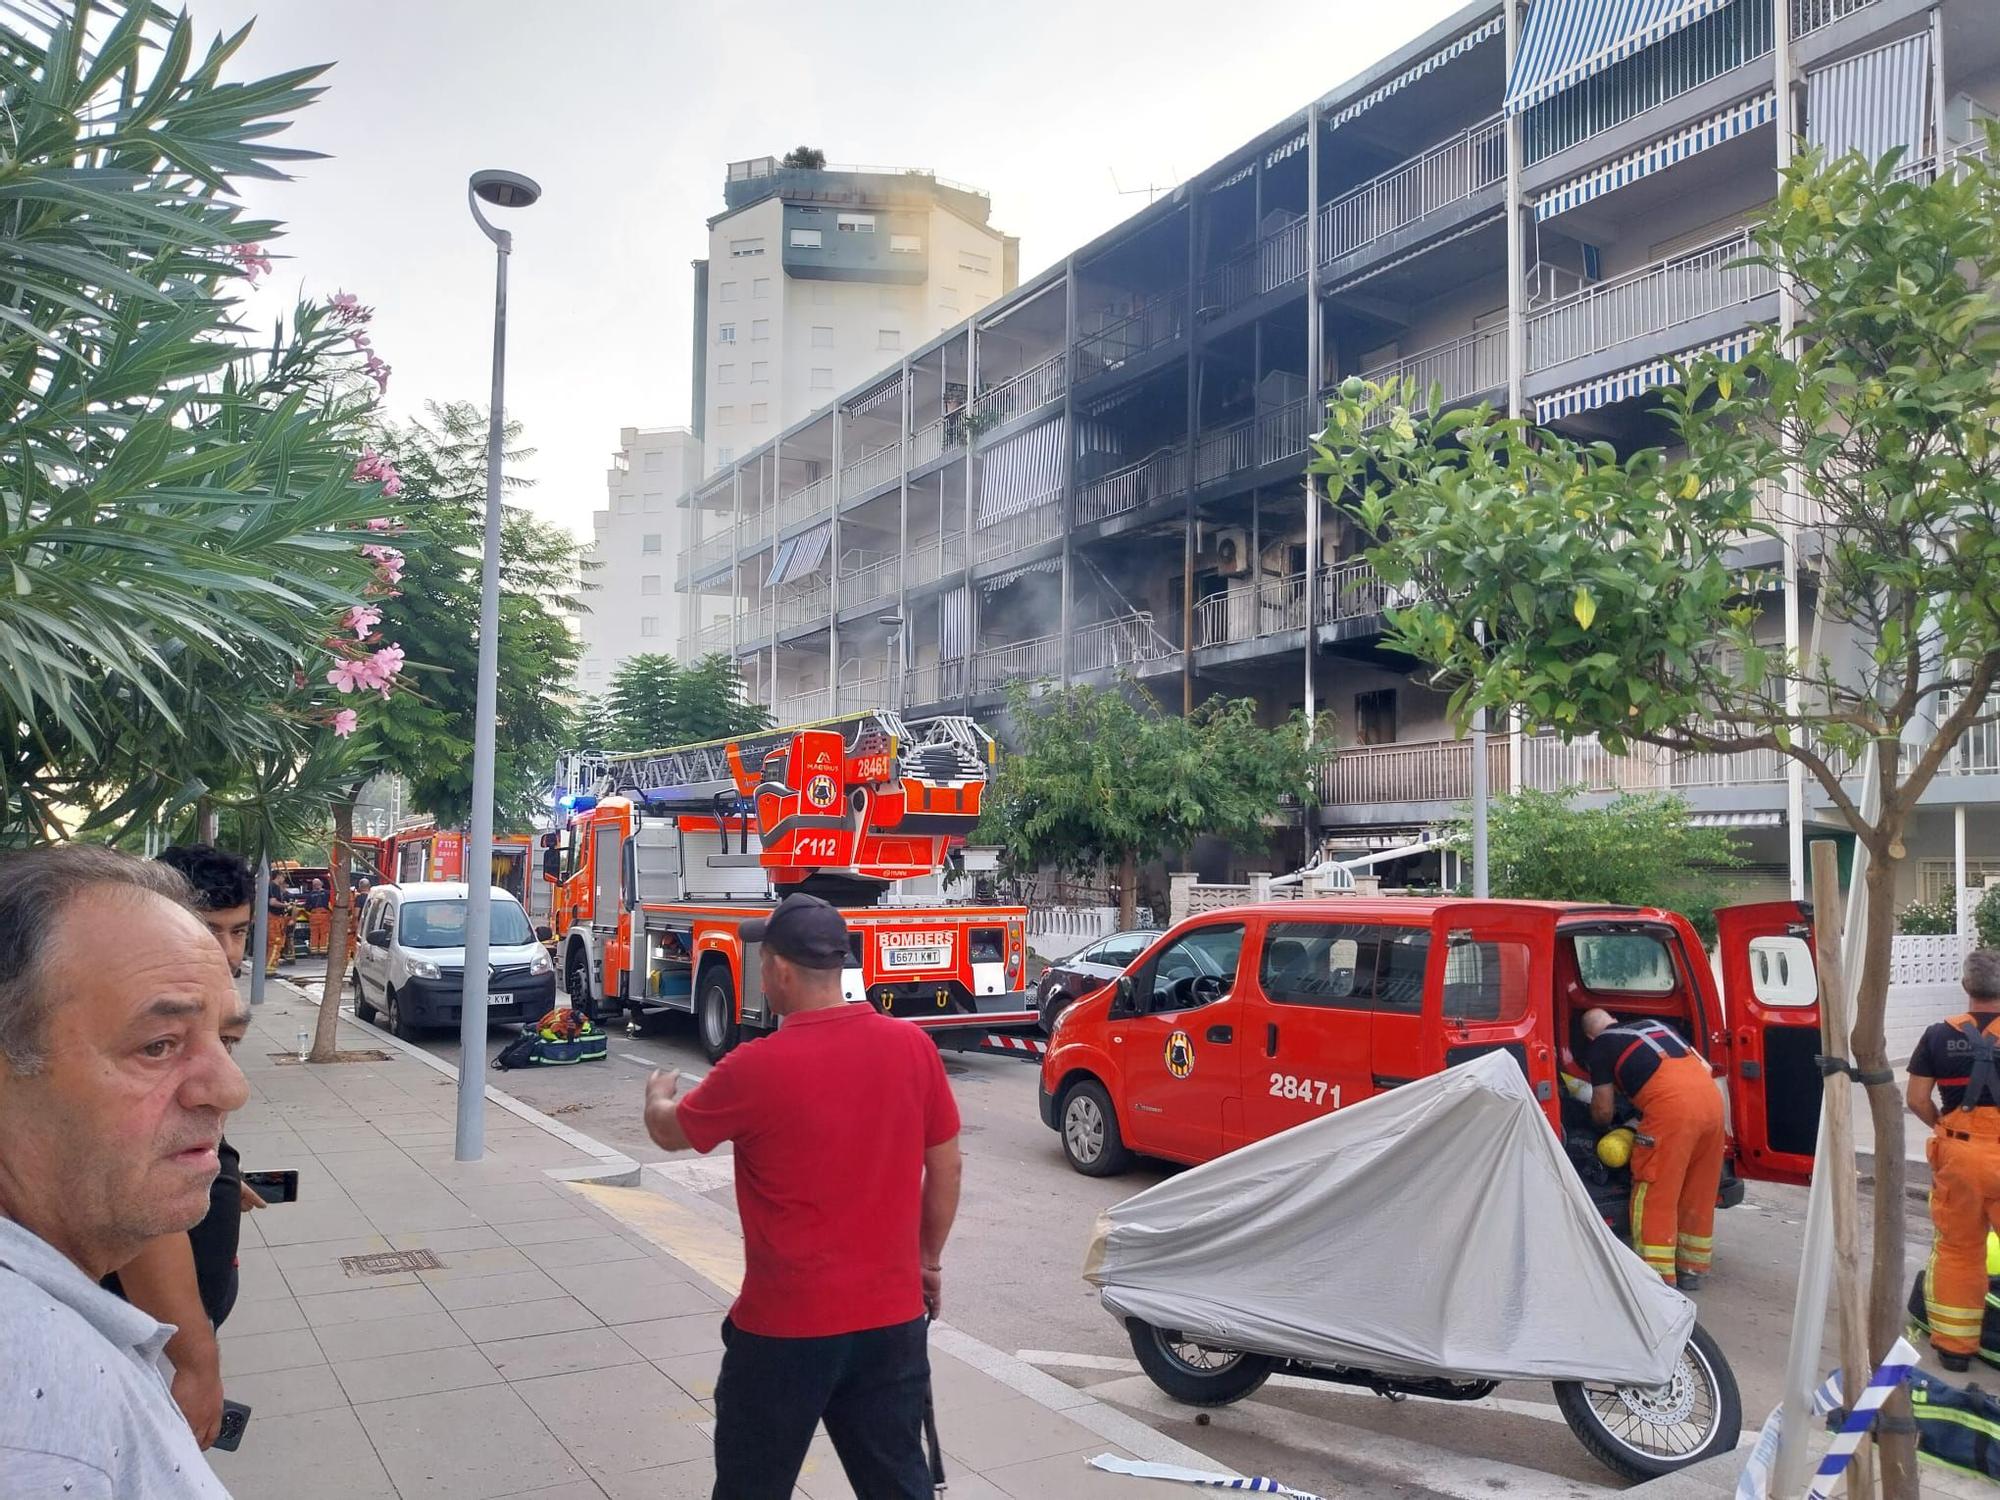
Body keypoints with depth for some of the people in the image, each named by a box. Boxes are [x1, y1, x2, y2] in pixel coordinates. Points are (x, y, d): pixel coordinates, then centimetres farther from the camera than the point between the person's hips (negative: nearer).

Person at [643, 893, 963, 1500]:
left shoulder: (756, 1068, -18)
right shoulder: (912, 1046, -7)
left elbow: (670, 1132, 2)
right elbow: (946, 1166, 4)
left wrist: (658, 1096, 25)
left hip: (786, 1326, -4)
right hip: (892, 1316, 4)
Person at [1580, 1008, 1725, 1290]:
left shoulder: (1601, 1045, 14)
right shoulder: (1654, 1025, 30)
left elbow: (1603, 1111, 16)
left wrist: (1598, 1123, 40)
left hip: (1671, 1104, -6)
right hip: (1711, 1097, 7)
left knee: (1655, 1196, 2)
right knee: (1699, 1193, 18)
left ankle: (1659, 1279, 0)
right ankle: (1692, 1270, 28)